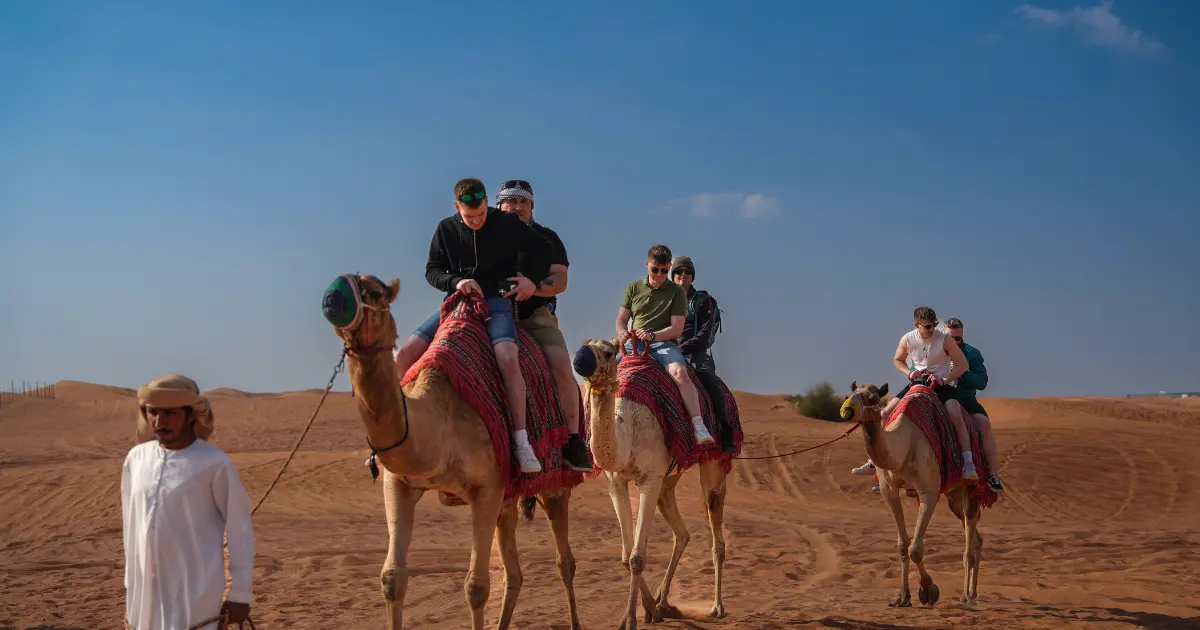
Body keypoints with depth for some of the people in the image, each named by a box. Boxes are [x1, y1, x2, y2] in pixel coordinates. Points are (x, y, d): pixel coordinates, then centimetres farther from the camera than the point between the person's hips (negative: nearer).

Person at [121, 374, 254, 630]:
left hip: (195, 594, -5)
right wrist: (131, 586, 17)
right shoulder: (136, 458, 4)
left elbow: (240, 530, -6)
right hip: (146, 592, 5)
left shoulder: (215, 464, -10)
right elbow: (131, 524, 14)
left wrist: (240, 594, -6)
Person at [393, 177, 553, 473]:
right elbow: (432, 270, 8)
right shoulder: (446, 229, 6)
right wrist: (455, 281, -11)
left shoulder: (506, 224, 0)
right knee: (403, 356, -13)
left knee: (508, 359, -33)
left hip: (497, 302, -3)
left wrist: (533, 279, -2)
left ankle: (521, 441, -28)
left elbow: (543, 249, 12)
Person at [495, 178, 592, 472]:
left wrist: (533, 287, -21)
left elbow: (560, 281, -2)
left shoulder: (546, 238, 10)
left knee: (562, 367, -24)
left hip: (537, 315, -1)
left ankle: (573, 441, -18)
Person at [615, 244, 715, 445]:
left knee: (679, 372, -33)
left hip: (663, 343, -3)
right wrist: (622, 333, -8)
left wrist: (652, 335, -19)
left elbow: (677, 328, -2)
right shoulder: (633, 288, 14)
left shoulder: (677, 292, 4)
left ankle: (699, 428, -40)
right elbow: (621, 319, 16)